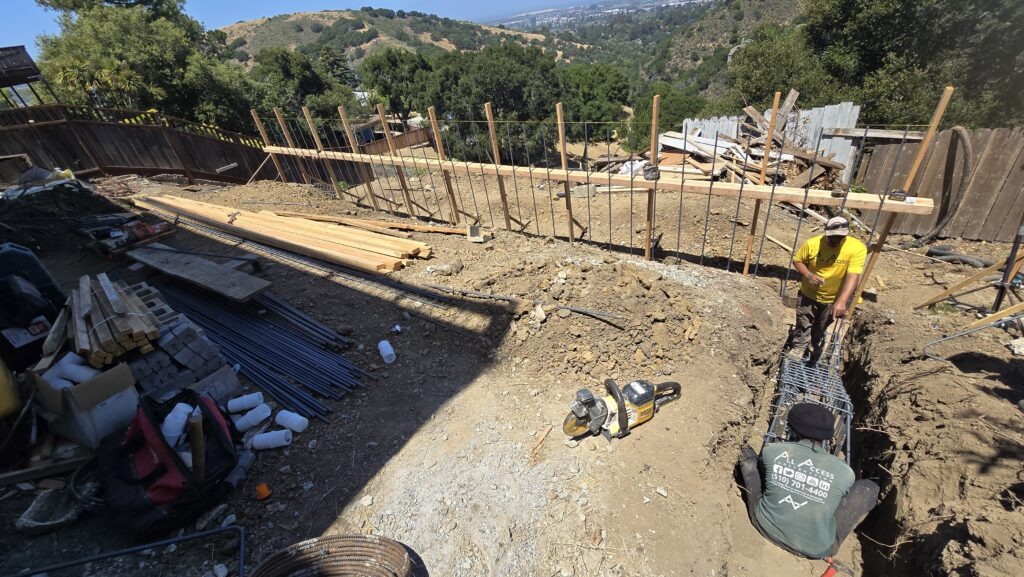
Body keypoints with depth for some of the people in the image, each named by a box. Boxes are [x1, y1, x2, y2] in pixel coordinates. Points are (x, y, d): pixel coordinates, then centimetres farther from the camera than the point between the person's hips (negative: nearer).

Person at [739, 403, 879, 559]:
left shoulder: (771, 450, -15)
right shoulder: (844, 472, -16)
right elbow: (844, 495, 8)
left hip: (766, 528, 1)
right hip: (815, 550, 0)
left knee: (748, 452, 10)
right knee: (870, 487, 8)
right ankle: (831, 541, 14)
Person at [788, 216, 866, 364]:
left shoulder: (857, 248, -24)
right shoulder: (812, 243, -20)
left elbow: (853, 276, -31)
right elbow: (797, 260, -4)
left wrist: (841, 301, -42)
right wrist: (808, 275, -24)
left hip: (833, 299, 0)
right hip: (808, 294, 0)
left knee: (820, 329, 22)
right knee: (803, 325, 13)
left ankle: (816, 350, 48)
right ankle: (797, 349, 36)